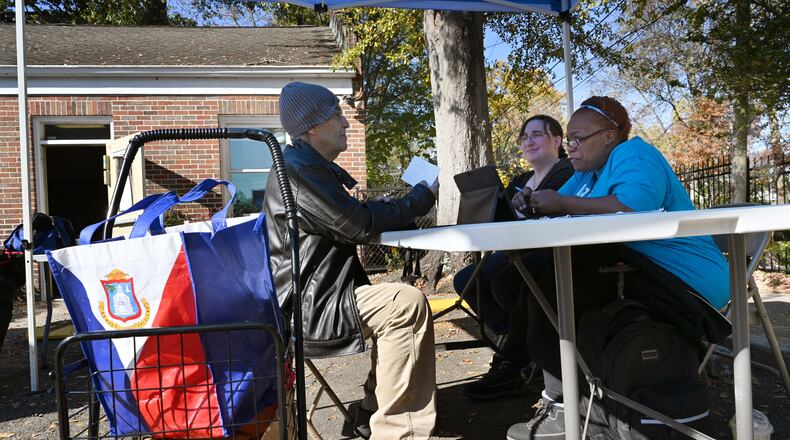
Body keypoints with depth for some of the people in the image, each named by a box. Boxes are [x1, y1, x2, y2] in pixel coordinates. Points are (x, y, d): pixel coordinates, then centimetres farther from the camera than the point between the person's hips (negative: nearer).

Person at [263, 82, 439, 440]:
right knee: (408, 303, -21)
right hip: (301, 310, -11)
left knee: (398, 303, 16)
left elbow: (352, 216, 18)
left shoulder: (311, 167, 18)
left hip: (313, 297, 11)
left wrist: (414, 201, 6)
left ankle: (376, 409, 17)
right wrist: (422, 198, -6)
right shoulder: (298, 168, -16)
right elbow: (358, 225, -19)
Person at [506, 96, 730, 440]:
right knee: (546, 287, 5)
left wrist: (562, 203, -20)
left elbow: (632, 207, -28)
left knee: (552, 294, -21)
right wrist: (534, 205, -3)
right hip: (633, 272, 10)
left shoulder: (634, 155, -9)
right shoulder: (588, 173, 19)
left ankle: (563, 409, -15)